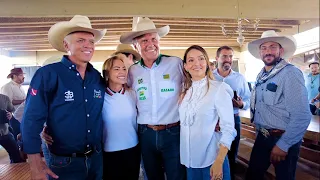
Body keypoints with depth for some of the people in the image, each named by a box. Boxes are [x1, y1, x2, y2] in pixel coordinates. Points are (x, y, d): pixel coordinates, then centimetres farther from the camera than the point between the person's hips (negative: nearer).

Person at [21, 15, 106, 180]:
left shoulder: (97, 77, 1)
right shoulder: (47, 74, -14)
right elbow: (32, 119, -14)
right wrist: (35, 163, -15)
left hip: (96, 159, 5)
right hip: (63, 163, -4)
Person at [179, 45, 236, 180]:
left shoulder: (219, 88, -12)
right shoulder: (185, 91, 4)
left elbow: (228, 129, -14)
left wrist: (219, 162, -19)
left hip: (211, 160, -5)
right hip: (188, 159, 5)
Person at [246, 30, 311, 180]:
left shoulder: (290, 73, -18)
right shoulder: (261, 75, 6)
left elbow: (302, 116, -23)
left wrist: (283, 145, -18)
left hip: (283, 140, -7)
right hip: (262, 137, 7)